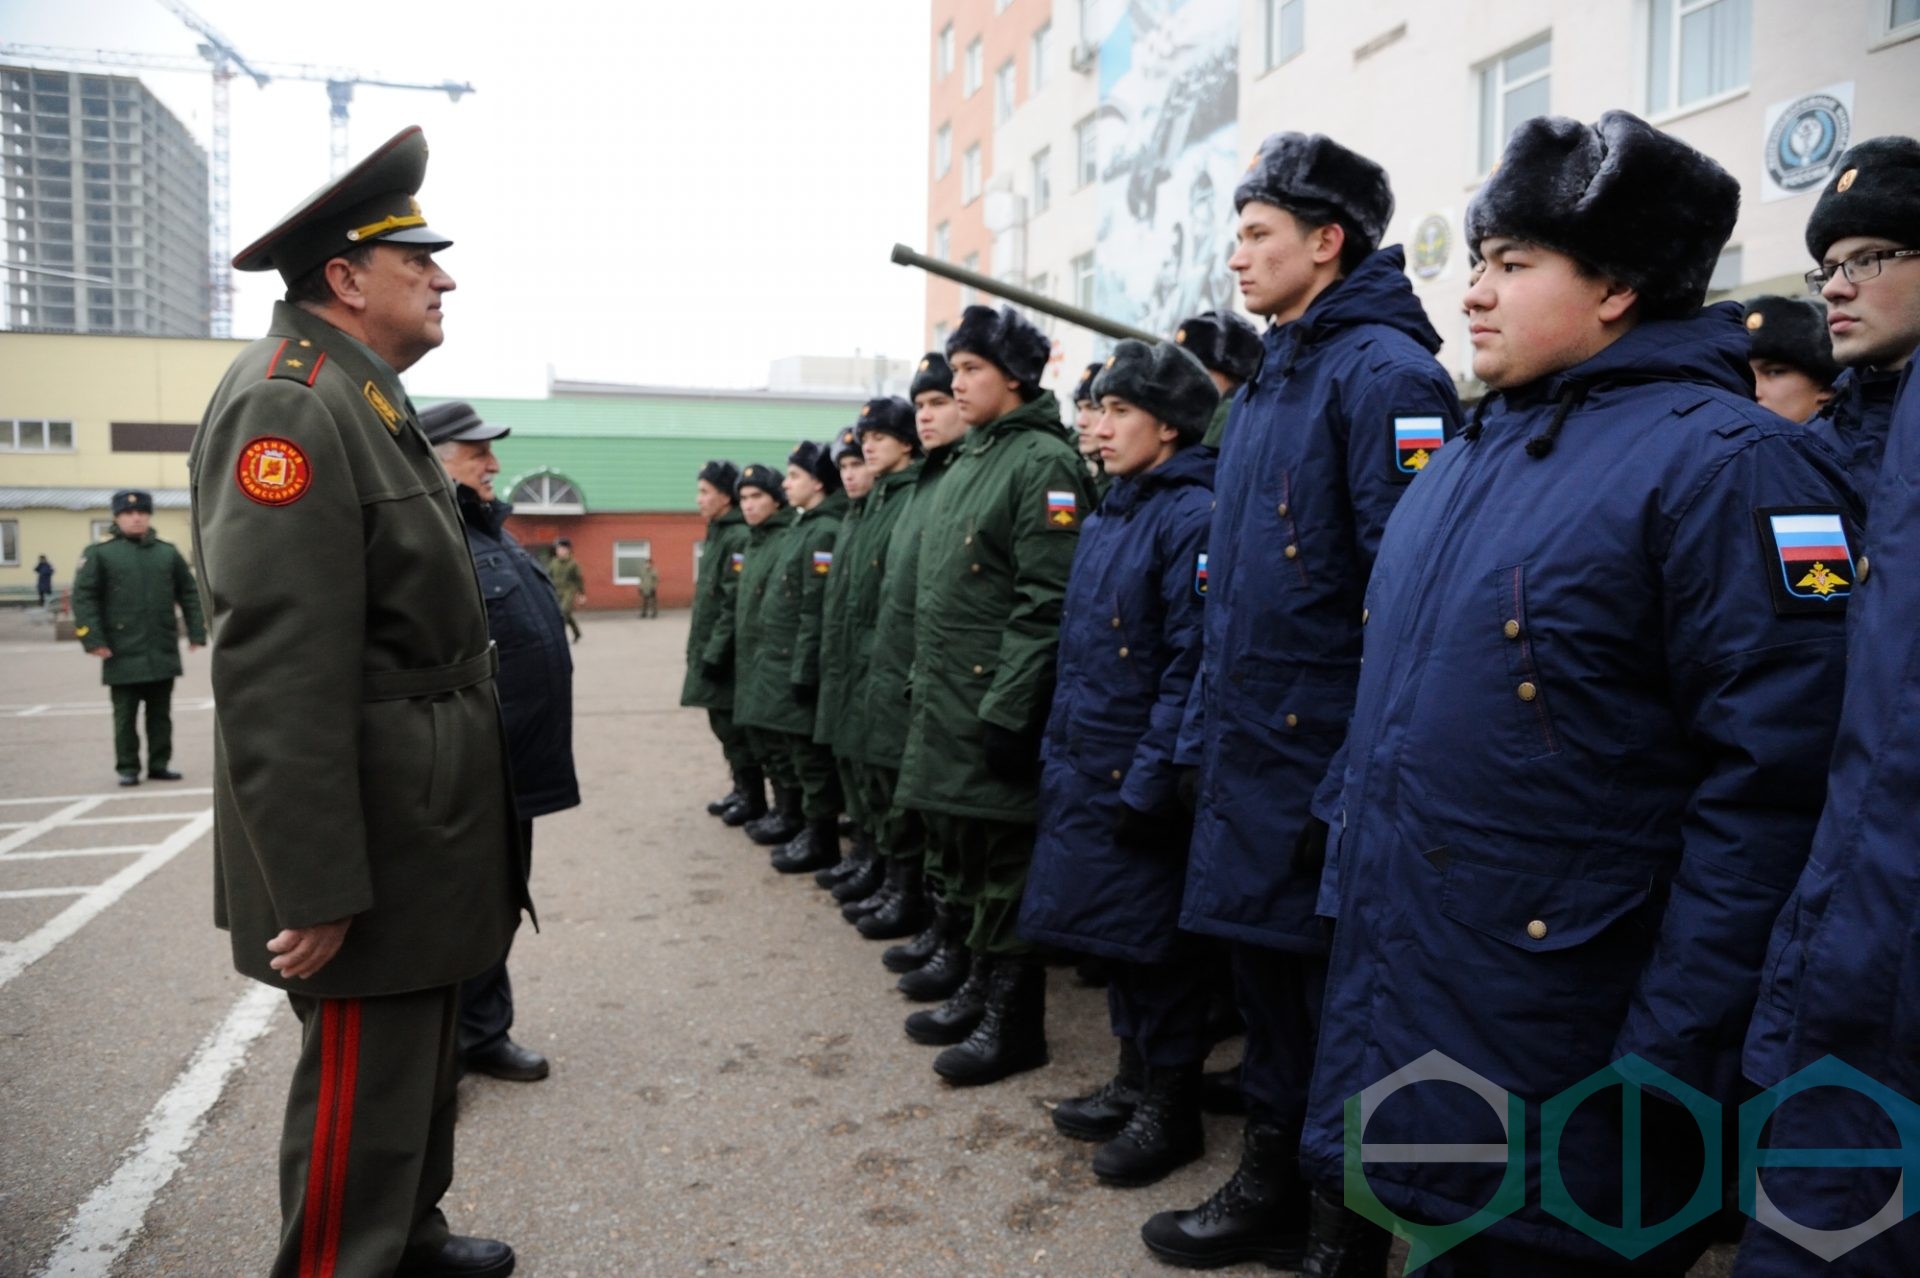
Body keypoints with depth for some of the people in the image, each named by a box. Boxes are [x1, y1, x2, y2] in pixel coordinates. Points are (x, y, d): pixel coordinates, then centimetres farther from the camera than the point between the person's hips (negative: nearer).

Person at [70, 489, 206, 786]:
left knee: (161, 713, 10)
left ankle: (160, 764, 19)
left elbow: (189, 593, 12)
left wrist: (196, 633, 5)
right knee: (126, 715, 4)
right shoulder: (99, 553, 0)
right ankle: (127, 768, 12)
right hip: (123, 653, -3)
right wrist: (93, 639, -13)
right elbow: (83, 597, -4)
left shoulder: (167, 552, 10)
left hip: (164, 653, 3)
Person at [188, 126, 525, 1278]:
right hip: (373, 839, -10)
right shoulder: (286, 404, -18)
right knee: (366, 1083, 4)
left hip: (428, 832, 10)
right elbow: (278, 671, -24)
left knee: (424, 1053, 22)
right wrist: (314, 888, -23)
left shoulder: (370, 400, 14)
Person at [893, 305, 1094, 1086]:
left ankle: (1012, 1022, 12)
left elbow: (1044, 604, -19)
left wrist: (1007, 711, -22)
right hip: (944, 699, 9)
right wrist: (921, 678, 17)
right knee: (960, 858, 16)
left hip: (995, 704, -9)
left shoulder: (1043, 462, -12)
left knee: (1004, 869, 0)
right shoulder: (968, 463, 17)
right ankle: (981, 991, 32)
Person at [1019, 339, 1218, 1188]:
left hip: (1137, 778, -8)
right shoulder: (1107, 517, 12)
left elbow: (1189, 662, -19)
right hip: (1085, 765, 8)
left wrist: (1149, 781, -20)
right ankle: (1136, 1080, 33)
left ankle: (1171, 1111, 20)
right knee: (1115, 933, 17)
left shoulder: (1192, 515, -14)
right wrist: (1059, 749, 14)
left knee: (1151, 941, 4)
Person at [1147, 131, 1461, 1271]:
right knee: (1263, 967, 19)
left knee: (1333, 1000, 5)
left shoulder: (1384, 372, -13)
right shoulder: (1270, 383, 16)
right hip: (1249, 750, 9)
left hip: (1324, 757, -9)